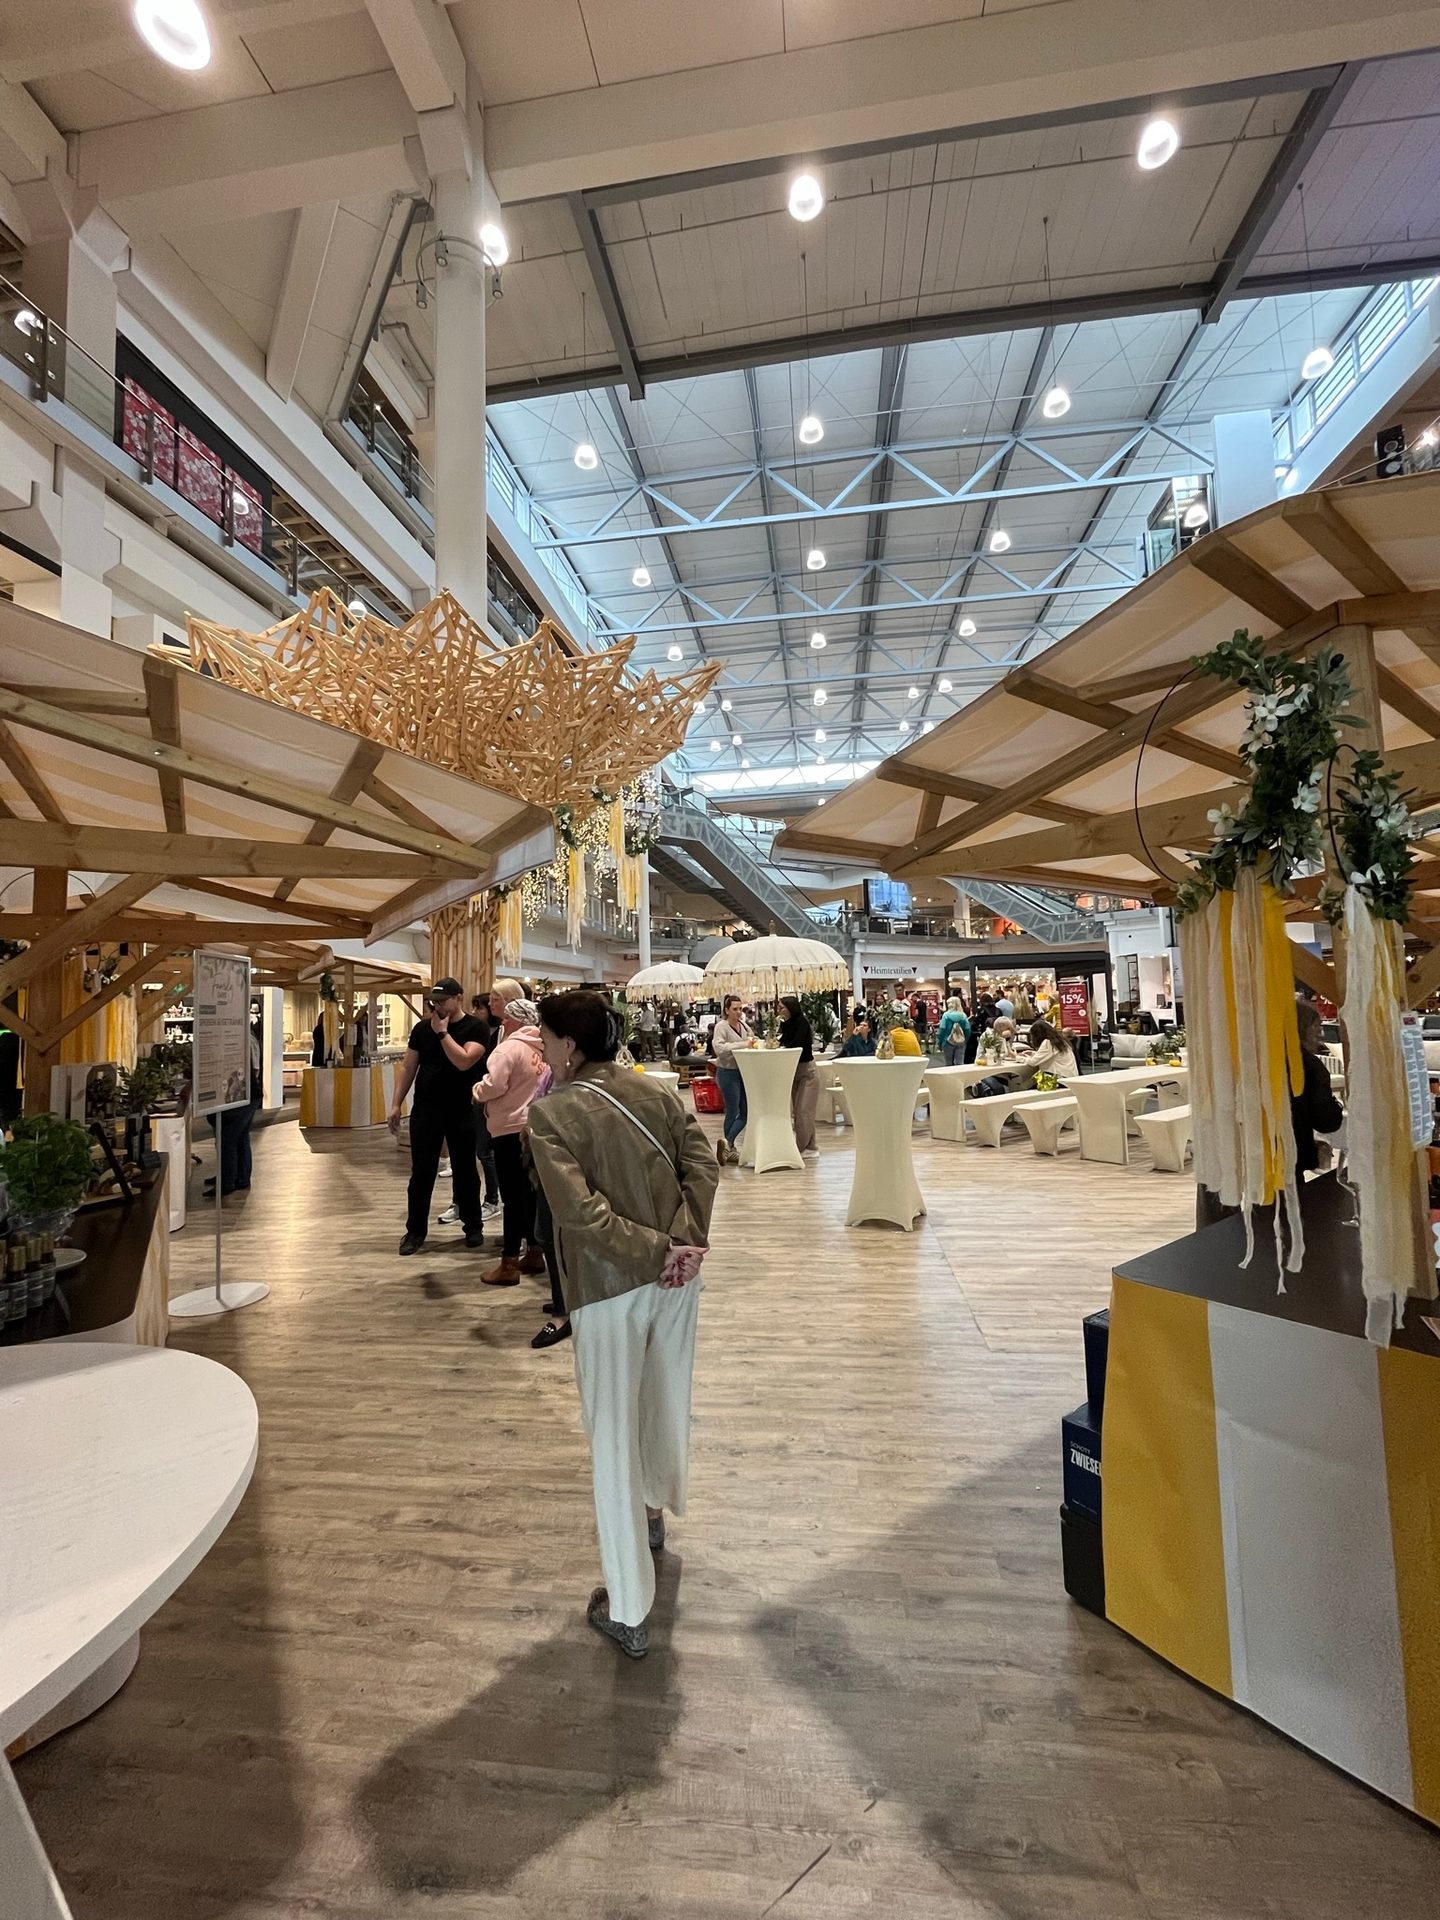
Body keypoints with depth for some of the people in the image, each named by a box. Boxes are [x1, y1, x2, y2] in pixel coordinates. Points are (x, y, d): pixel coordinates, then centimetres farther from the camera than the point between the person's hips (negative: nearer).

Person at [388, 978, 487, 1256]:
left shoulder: (474, 1028, -7)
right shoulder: (422, 1028, 5)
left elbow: (464, 1061, -22)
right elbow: (408, 1067, 9)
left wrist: (442, 1032, -17)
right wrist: (396, 1104, 4)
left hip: (461, 1112, -3)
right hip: (424, 1110, 3)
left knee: (465, 1171, 9)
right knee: (421, 1172, 7)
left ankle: (473, 1226, 23)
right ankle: (415, 1231, 20)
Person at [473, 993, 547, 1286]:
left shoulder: (510, 1046, -15)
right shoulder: (541, 1048, 8)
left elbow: (494, 1085, -20)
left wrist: (477, 1091, -1)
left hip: (510, 1127, -8)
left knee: (512, 1195, -3)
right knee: (529, 1191, 16)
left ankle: (509, 1264, 4)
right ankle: (533, 1252, 25)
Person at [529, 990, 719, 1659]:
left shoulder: (551, 1112, -14)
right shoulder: (651, 1090, 0)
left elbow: (580, 1209, -23)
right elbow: (702, 1164, -6)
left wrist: (657, 1252, -18)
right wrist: (687, 1242, -9)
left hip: (609, 1286, -5)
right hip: (676, 1275, 6)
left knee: (613, 1437, 12)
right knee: (667, 1401, 27)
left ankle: (628, 1611, 26)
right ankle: (656, 1511, 55)